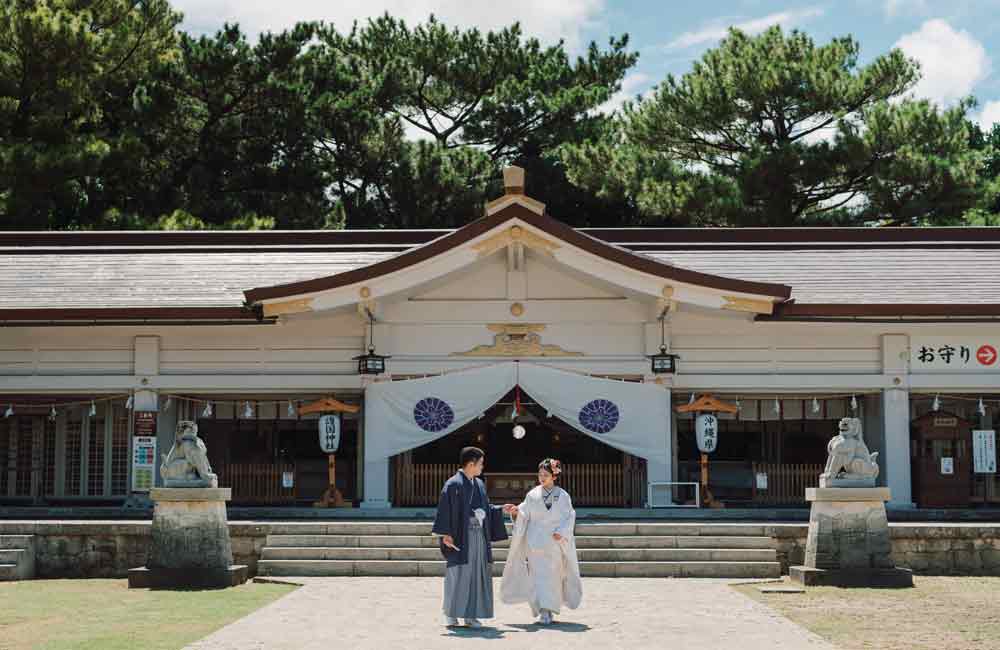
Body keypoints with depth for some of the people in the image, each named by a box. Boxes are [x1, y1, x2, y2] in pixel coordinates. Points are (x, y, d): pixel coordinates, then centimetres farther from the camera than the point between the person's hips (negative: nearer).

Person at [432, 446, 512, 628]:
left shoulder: (479, 484, 14)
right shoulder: (453, 484, -9)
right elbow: (445, 511, -13)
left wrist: (501, 509, 15)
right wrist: (445, 534, -18)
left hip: (479, 536, 7)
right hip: (461, 536, -7)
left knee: (477, 575, 5)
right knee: (457, 574, -2)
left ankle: (471, 615, 11)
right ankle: (450, 614, 10)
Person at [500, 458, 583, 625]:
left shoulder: (563, 496, 3)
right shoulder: (532, 495, 5)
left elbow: (570, 517, 2)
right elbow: (524, 515, 1)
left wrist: (561, 532, -13)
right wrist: (516, 511, -20)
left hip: (555, 542, 0)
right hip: (535, 541, 0)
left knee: (553, 575, -1)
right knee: (539, 575, -6)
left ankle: (549, 608, 9)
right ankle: (543, 611, -4)